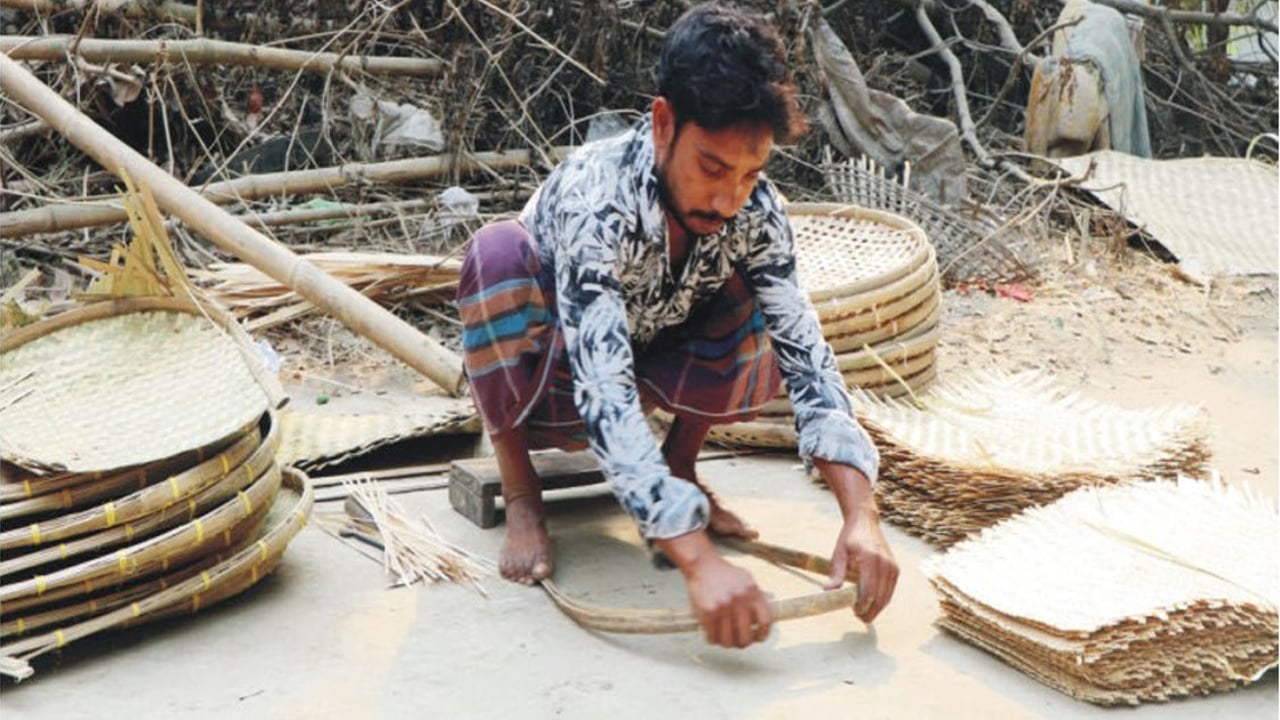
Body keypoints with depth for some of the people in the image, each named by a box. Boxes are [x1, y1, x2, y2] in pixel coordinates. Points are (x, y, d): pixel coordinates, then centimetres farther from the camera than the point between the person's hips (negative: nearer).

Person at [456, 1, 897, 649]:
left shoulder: (754, 209, -23)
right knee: (497, 251, -34)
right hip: (530, 379, -4)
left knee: (752, 303, -22)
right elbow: (604, 398, -47)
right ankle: (520, 490, -15)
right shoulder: (594, 200, -38)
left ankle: (680, 466, 2)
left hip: (637, 363, 4)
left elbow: (805, 355, -24)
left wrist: (860, 516, -38)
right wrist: (699, 561, -56)